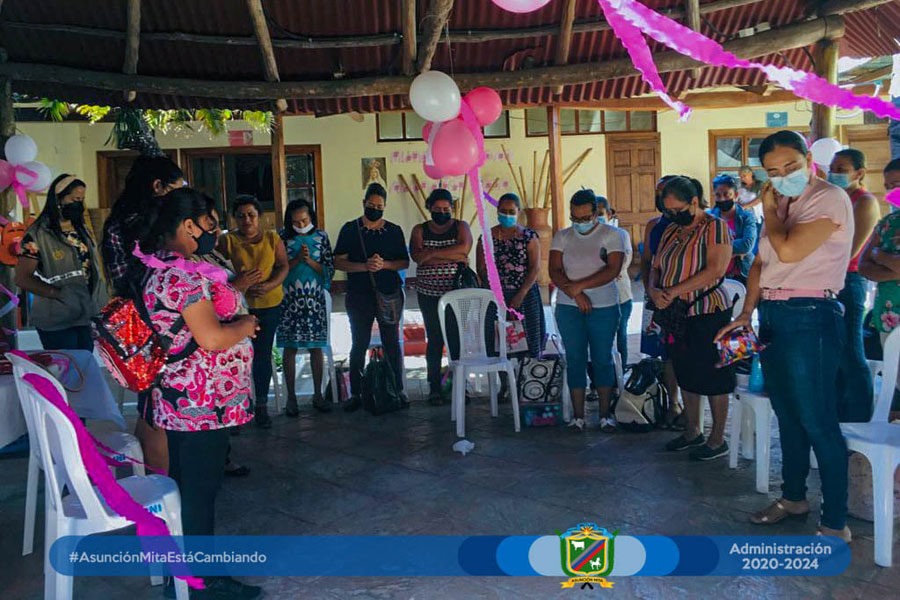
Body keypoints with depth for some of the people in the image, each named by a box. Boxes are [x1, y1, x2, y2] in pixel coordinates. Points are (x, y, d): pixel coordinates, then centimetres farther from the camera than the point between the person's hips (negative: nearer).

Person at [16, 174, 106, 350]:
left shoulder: (82, 230, 12)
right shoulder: (37, 235, -9)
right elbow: (22, 278, -12)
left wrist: (101, 300, 5)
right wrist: (59, 293, -22)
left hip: (87, 318, 6)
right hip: (57, 322, -6)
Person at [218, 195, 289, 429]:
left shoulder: (272, 239, 6)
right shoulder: (227, 241, 1)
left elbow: (283, 266, 1)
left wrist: (269, 285, -16)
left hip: (269, 304, 2)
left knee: (262, 354, 8)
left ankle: (261, 405, 19)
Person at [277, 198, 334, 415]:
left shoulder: (321, 237, 3)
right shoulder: (284, 238, 0)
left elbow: (329, 269, 1)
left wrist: (310, 261, -13)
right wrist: (297, 259, -16)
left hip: (315, 298, 1)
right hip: (290, 299, -1)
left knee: (316, 347, 6)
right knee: (290, 347, 2)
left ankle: (318, 395, 18)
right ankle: (291, 397, 13)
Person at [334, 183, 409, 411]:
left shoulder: (394, 230, 7)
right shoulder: (350, 229, 3)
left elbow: (405, 262, 5)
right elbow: (338, 262, -2)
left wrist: (384, 264, -13)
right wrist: (364, 266, -16)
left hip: (389, 295, 1)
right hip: (359, 296, -1)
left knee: (392, 344, 4)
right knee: (359, 345, 5)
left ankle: (397, 391, 13)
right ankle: (356, 394, 13)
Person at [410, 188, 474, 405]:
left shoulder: (460, 226, 6)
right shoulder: (420, 230, 7)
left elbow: (464, 247, -15)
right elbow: (417, 256, -11)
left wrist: (432, 253, -15)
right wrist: (454, 257, -14)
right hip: (429, 295, 1)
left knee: (456, 339, -1)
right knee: (434, 340, 2)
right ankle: (434, 388, 11)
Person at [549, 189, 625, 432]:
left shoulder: (612, 234, -1)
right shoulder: (562, 237, 7)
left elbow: (613, 270, -13)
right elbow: (555, 271, -2)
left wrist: (579, 285, -17)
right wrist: (575, 294, -16)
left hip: (604, 307, -2)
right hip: (568, 308, 2)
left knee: (602, 359, 5)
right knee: (575, 360, 4)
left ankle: (605, 414, 16)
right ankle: (578, 415, 10)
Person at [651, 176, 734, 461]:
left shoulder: (715, 227, -8)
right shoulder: (671, 232, 14)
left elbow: (715, 270, -20)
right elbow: (656, 268, 14)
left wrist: (674, 291, -21)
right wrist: (654, 291, -8)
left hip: (708, 313, -7)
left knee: (713, 378, 1)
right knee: (686, 376, 14)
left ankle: (717, 440, 13)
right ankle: (692, 432, 28)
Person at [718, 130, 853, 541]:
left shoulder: (829, 198, -10)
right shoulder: (782, 204, 16)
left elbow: (789, 250, -23)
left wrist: (769, 211, -6)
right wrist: (745, 313, 11)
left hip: (808, 316, -8)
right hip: (772, 315, 8)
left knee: (817, 422, -5)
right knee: (787, 414, 17)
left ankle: (835, 523, 6)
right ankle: (793, 497, 32)